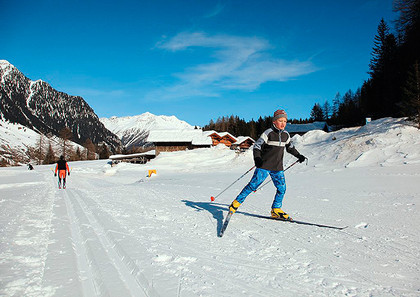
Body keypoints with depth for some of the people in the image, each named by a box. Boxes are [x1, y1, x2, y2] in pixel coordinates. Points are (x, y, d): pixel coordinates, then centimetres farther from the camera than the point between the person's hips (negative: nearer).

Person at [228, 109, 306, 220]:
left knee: (282, 188, -1)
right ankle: (237, 202, 6)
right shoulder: (268, 133, -11)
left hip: (278, 167, 6)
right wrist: (257, 159, -25)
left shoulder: (286, 135, 8)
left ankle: (276, 210, 14)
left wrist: (299, 156, 23)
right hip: (264, 166, -6)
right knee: (253, 185, -8)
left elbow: (290, 147, 27)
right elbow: (257, 146, -10)